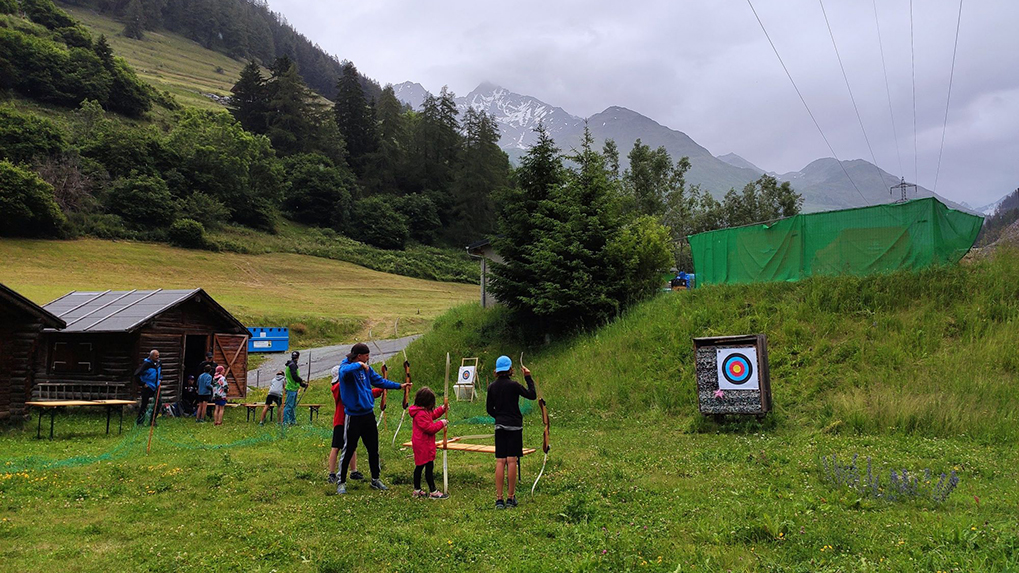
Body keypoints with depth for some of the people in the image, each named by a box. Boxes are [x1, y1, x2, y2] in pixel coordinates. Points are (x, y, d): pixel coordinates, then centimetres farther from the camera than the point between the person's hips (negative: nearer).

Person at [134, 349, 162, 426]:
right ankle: (140, 422, 10)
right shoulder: (146, 364, -17)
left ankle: (153, 420, 16)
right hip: (147, 387, -6)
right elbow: (136, 375, -19)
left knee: (158, 403, 2)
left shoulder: (159, 363, 5)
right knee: (144, 405, -1)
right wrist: (143, 384, -16)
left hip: (156, 387, 6)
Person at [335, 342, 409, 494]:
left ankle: (375, 479, 29)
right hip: (353, 417, -7)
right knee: (348, 450, 3)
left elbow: (379, 381, 17)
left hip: (368, 414, 7)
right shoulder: (346, 367, -15)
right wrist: (359, 365, -28)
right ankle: (341, 482, 19)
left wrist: (399, 386, 16)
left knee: (373, 449, 14)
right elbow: (344, 372, -40)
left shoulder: (366, 368, 6)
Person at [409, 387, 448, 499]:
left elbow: (432, 415, 26)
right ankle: (433, 492, 3)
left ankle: (417, 490, 25)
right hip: (424, 445, -11)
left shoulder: (424, 411, 9)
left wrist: (441, 409, 15)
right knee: (429, 466, -4)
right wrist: (441, 423, -14)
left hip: (420, 444, 11)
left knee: (419, 466, 16)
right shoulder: (421, 414, -23)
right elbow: (429, 428, -24)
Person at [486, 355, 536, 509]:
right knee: (512, 461, 1)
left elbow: (489, 409, 8)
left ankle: (499, 499, 3)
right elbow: (532, 395, -3)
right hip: (514, 426, -4)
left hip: (500, 427, 4)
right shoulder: (513, 385, -10)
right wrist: (528, 378, 4)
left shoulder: (492, 387, 3)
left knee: (500, 462, 3)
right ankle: (511, 498, 6)